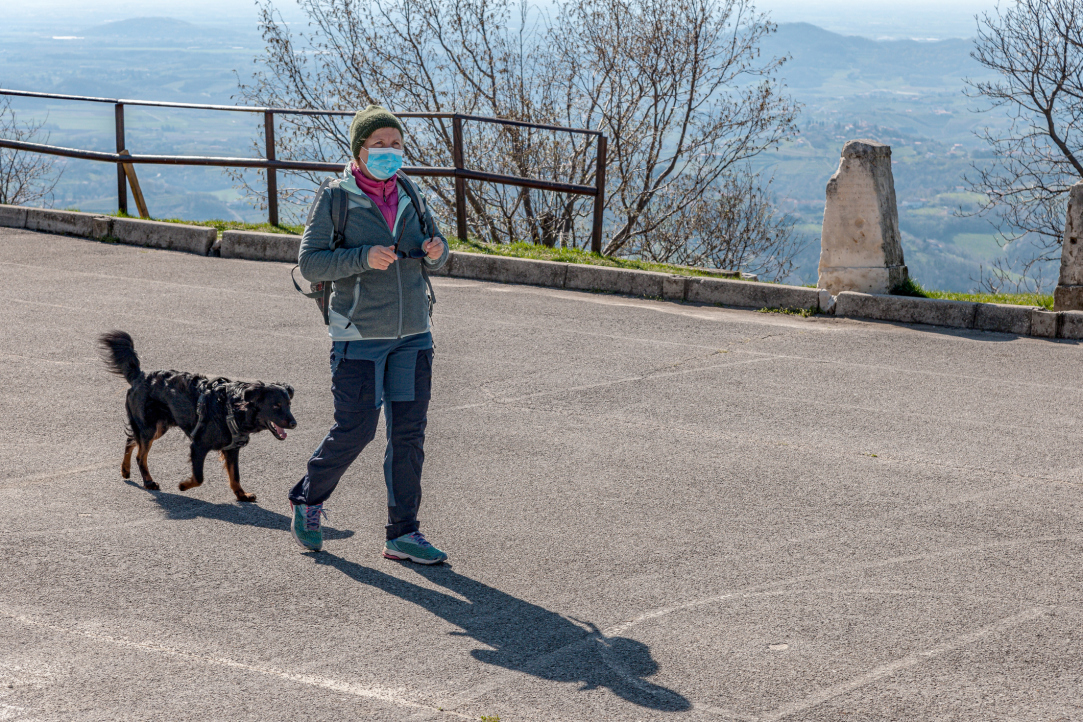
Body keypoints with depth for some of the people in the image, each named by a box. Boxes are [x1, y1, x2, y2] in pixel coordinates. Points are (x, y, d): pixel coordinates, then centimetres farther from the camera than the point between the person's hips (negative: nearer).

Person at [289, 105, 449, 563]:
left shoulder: (409, 194, 9)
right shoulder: (334, 200, -6)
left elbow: (436, 254, 16)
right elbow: (309, 262, -11)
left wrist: (435, 251, -9)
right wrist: (364, 257, -24)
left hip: (413, 335, 5)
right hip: (359, 336, -5)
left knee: (409, 433, 2)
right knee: (355, 429, -6)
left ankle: (403, 534, 9)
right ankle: (308, 500, 21)